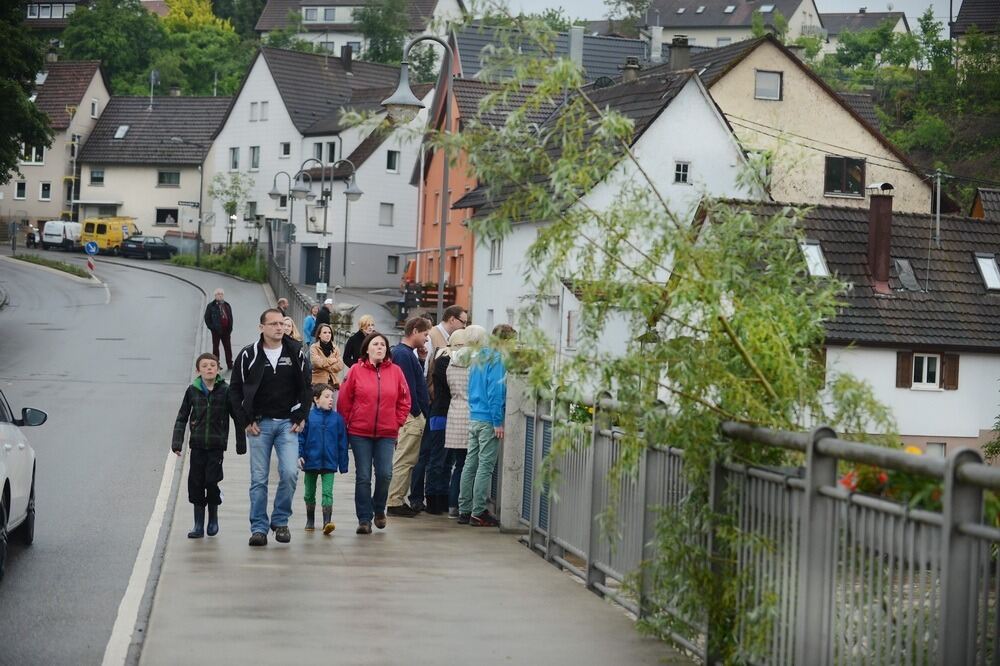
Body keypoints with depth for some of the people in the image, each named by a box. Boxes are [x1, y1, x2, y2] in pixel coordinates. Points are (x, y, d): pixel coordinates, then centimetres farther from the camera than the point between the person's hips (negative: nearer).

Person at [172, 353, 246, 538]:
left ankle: (213, 517, 16)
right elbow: (182, 418, 8)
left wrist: (241, 444, 5)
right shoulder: (192, 391, 2)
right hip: (197, 445, 2)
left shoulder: (225, 391, -3)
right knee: (196, 483, 2)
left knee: (211, 481, -8)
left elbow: (237, 417, 4)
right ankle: (198, 524, 11)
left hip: (216, 445, -2)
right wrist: (177, 442, 1)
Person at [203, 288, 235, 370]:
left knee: (228, 347, 7)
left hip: (226, 330, 4)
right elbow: (207, 318, -3)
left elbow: (230, 318, 16)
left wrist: (230, 328, 5)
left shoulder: (227, 306, 11)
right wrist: (212, 328, -10)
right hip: (216, 331, -4)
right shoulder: (211, 306, -4)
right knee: (215, 347, 5)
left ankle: (230, 364, 16)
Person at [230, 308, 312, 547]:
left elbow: (306, 387, 11)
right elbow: (235, 390, 4)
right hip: (259, 424, -1)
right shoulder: (248, 355, -1)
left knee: (290, 472, -13)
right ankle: (259, 528, 7)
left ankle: (280, 520, 5)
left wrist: (301, 418, 3)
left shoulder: (295, 353, 3)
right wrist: (246, 421, -3)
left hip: (288, 423, 1)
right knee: (259, 478, 0)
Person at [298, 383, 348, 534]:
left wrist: (343, 464, 4)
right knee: (309, 493, 14)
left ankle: (327, 521, -13)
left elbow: (342, 442, 3)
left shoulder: (337, 418, -1)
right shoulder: (308, 417, -5)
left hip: (329, 463, -1)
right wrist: (299, 455, -9)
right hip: (311, 461, 1)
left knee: (327, 492, -10)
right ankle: (310, 521, 30)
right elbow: (300, 437, 0)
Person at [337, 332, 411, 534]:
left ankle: (378, 509, 20)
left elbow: (404, 400, 9)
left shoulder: (395, 371, 3)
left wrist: (397, 422, 3)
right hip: (360, 433, -1)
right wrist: (347, 423, 2)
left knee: (385, 474, -7)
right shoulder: (356, 371, -2)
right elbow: (344, 400, 2)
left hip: (387, 433, 1)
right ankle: (364, 519, 8)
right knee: (363, 477, 1)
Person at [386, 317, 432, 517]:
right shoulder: (403, 354, -15)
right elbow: (408, 388, -19)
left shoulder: (408, 353, 18)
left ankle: (398, 500, 18)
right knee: (404, 460, -6)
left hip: (414, 416, 10)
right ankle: (395, 502, -3)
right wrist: (417, 413, -15)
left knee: (407, 461, 13)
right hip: (410, 416, -10)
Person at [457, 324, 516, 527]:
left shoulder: (479, 356, 15)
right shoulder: (498, 359, -12)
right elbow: (495, 392, -17)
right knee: (485, 466, -4)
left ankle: (464, 510, 14)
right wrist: (498, 422, -16)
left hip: (473, 417, 8)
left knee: (470, 464, 10)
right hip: (488, 419, -8)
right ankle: (478, 513, -3)